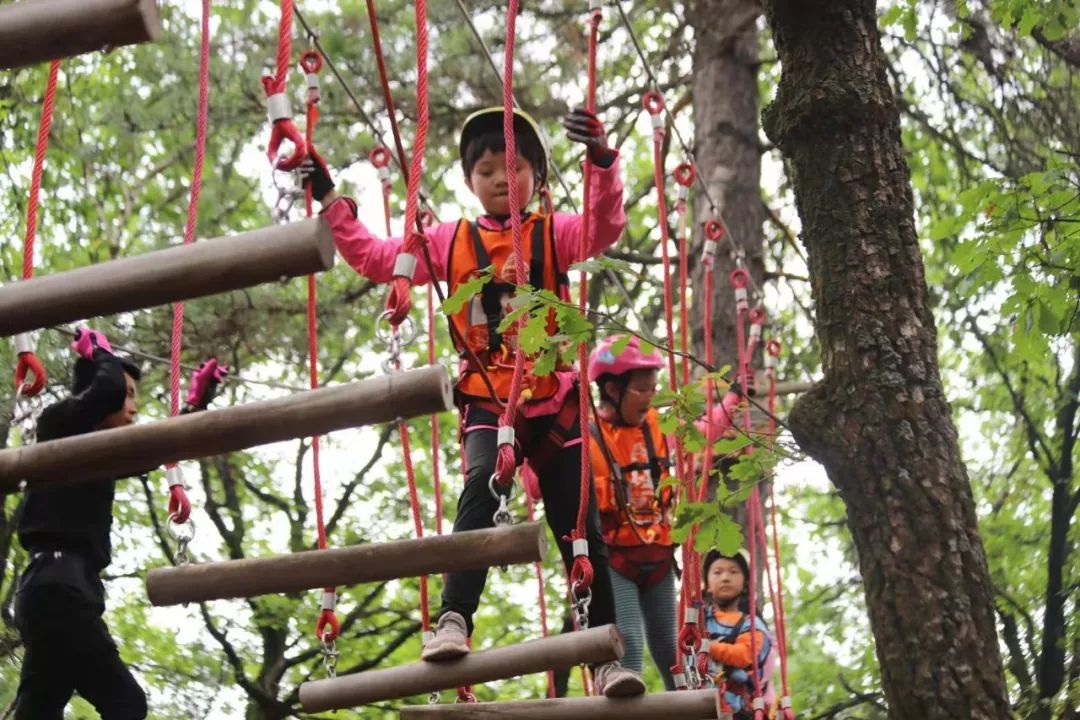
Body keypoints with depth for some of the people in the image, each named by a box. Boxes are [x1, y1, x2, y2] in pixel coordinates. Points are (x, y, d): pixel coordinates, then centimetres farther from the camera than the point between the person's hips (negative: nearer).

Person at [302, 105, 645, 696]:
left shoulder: (554, 233, 5)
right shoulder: (451, 241, 11)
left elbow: (606, 227, -15)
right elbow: (375, 257, 11)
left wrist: (602, 162, -31)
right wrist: (331, 202, 6)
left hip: (554, 400, 0)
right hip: (486, 401, 0)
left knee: (581, 529, 3)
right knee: (483, 485, -31)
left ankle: (606, 658, 10)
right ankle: (453, 620, -36)